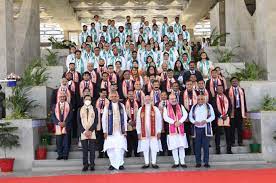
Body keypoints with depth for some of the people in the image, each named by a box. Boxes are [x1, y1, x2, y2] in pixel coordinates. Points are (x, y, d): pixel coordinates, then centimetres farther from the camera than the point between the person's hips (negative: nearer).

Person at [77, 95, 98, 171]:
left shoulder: (94, 109, 6)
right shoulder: (80, 110, 8)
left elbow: (96, 121, 0)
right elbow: (79, 122, 4)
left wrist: (90, 130, -10)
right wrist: (84, 131, -7)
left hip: (92, 133, 0)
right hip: (83, 133, 1)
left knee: (92, 149, -1)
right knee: (84, 149, 1)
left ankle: (92, 165, 6)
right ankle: (85, 165, 7)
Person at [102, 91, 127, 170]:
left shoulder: (122, 106, 8)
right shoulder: (107, 107, 3)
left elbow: (125, 118, 9)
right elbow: (104, 119, 4)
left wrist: (125, 130, 5)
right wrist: (105, 131, -1)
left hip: (120, 131, 1)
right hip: (111, 131, -1)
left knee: (120, 148, -4)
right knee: (111, 148, -1)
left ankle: (120, 164, 5)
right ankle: (113, 164, 10)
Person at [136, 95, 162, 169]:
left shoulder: (155, 109, 4)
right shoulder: (140, 110, 8)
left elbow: (159, 120, 1)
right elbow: (138, 121, 7)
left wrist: (159, 131, -4)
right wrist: (138, 132, 2)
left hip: (153, 132, -1)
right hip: (144, 133, 1)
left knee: (154, 148, 1)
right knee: (145, 148, 5)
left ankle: (154, 163, 10)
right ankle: (146, 163, 13)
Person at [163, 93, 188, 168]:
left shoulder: (180, 106, 10)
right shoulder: (166, 108, 4)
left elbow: (185, 114, 1)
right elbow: (165, 117, -8)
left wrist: (180, 122, -14)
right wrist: (174, 122, -18)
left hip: (180, 129, 1)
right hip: (172, 129, -1)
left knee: (182, 146, 2)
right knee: (174, 147, 1)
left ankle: (182, 162, 8)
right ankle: (176, 162, 10)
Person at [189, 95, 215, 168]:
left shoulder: (209, 106, 4)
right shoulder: (194, 107, 10)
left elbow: (212, 116, 1)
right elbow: (190, 116, 10)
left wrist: (206, 121, -14)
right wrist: (194, 122, -10)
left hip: (205, 128, -2)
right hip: (197, 128, 2)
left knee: (206, 145, -1)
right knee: (197, 146, 3)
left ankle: (206, 162, 6)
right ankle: (198, 162, 10)